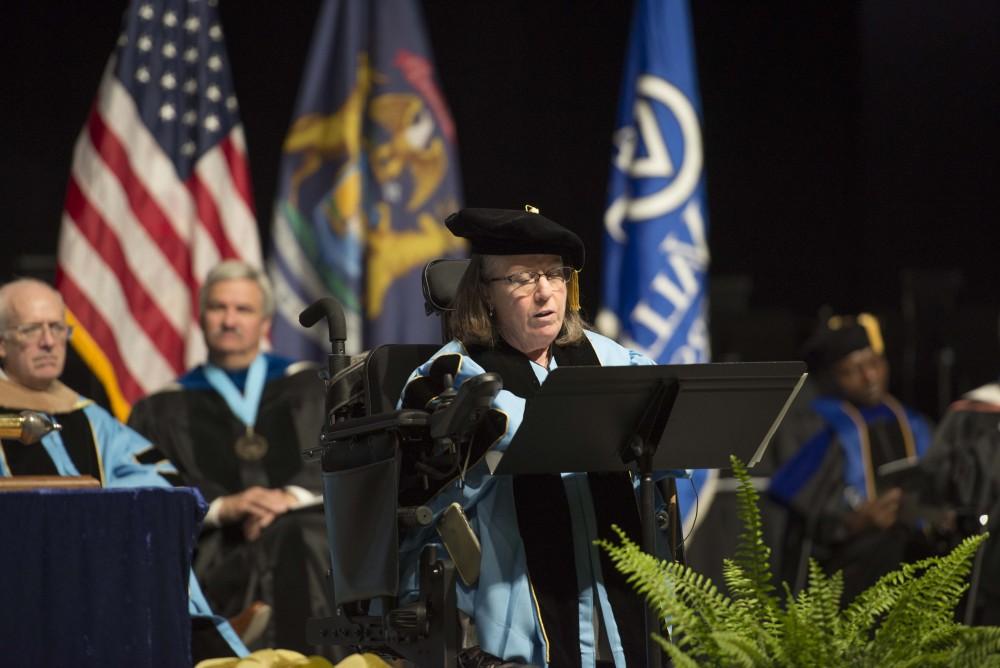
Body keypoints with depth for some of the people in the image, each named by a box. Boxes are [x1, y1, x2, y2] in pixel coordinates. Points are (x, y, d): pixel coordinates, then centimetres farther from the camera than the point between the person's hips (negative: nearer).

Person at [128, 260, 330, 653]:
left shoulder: (311, 388, 25)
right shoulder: (162, 410, 22)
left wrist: (290, 496, -9)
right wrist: (222, 506, -13)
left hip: (308, 524, 1)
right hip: (216, 547, -1)